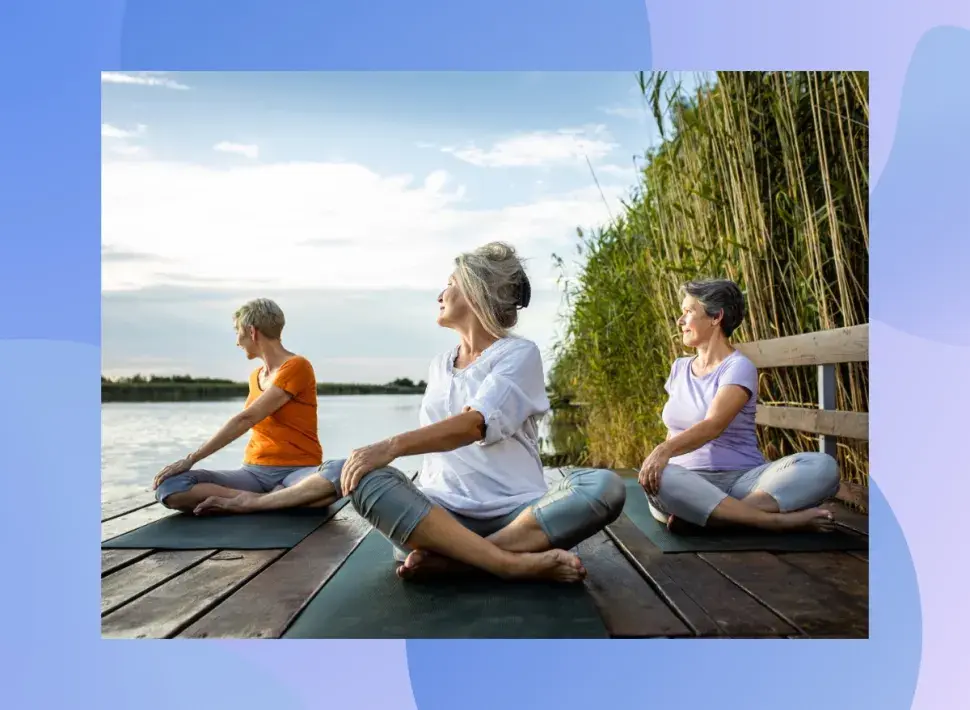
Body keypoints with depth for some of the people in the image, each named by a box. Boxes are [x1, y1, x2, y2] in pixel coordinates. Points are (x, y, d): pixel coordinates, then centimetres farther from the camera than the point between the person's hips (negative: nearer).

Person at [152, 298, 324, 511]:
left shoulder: (297, 366, -7)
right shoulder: (255, 376, 18)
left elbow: (245, 419, -15)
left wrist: (191, 459, -16)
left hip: (298, 470, -7)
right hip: (254, 471, 7)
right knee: (169, 487, -19)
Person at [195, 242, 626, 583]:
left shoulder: (520, 354, 0)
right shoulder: (439, 367, 18)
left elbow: (476, 425, -18)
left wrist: (393, 445, -34)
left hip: (516, 513, -3)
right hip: (442, 511, 3)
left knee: (605, 487, -31)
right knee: (366, 477, -27)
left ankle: (448, 560, -37)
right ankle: (513, 564, -36)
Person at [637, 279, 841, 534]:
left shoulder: (738, 367, -3)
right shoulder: (679, 368, 16)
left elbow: (713, 426, -20)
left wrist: (665, 450, -37)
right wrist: (659, 457, 2)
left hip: (741, 479, -2)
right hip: (688, 483, 2)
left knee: (823, 466, -28)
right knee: (658, 478, -35)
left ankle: (699, 516, -40)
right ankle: (778, 520, -32)